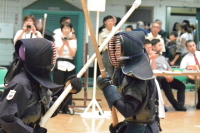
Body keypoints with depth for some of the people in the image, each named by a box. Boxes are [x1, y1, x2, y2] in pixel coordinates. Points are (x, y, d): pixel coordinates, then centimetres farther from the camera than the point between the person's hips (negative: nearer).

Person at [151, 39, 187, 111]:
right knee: (166, 84, -35)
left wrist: (170, 75, 0)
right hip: (158, 78, -8)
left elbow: (169, 68, 25)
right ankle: (175, 104, -31)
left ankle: (180, 105, -18)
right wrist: (165, 76, -20)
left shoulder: (162, 57, 28)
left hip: (167, 77, 8)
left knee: (181, 85, -10)